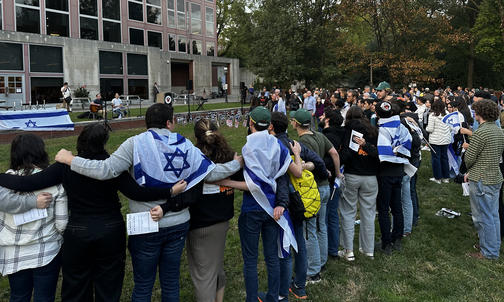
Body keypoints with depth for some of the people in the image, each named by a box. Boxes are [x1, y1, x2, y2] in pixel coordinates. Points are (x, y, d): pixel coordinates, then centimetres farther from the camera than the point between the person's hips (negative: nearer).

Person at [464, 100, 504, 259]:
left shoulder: (480, 133, -20)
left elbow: (469, 159, -17)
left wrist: (469, 170, 8)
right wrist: (472, 173, 12)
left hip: (482, 182, -9)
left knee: (483, 218, 3)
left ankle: (488, 252, 14)